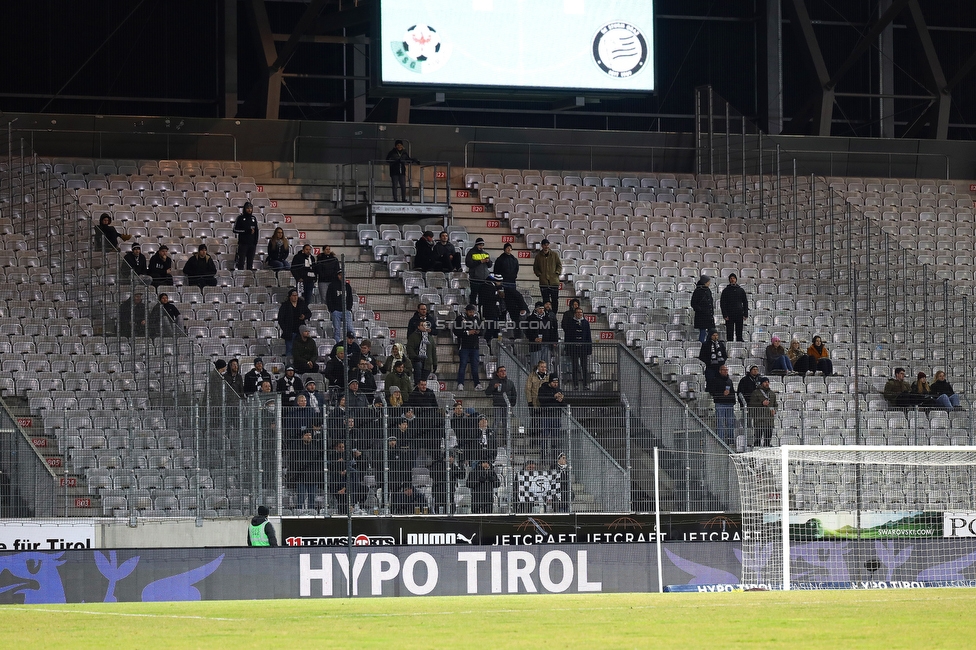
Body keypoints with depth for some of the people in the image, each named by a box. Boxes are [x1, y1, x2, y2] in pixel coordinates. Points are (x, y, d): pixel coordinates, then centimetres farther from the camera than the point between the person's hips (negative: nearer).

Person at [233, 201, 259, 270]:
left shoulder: (254, 218, 11)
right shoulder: (240, 218, 0)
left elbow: (256, 232, 13)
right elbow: (235, 230, -4)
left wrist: (255, 243, 5)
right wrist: (246, 231, -13)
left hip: (252, 244, 4)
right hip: (243, 243, -4)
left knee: (250, 263, 5)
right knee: (241, 262, -8)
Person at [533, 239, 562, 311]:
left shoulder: (554, 254, 5)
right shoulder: (538, 256, 6)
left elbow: (559, 265, 11)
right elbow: (535, 268, 13)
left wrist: (557, 273, -4)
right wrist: (539, 274, -2)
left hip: (554, 281, 0)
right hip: (543, 282, 0)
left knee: (555, 300, 1)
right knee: (545, 300, 0)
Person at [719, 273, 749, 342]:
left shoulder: (741, 290, 10)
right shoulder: (726, 290, 4)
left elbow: (745, 303, 11)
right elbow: (722, 303, 1)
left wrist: (745, 314, 2)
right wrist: (725, 315, -9)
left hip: (739, 315, 2)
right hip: (729, 315, -2)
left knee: (739, 334, 2)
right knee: (730, 334, -3)